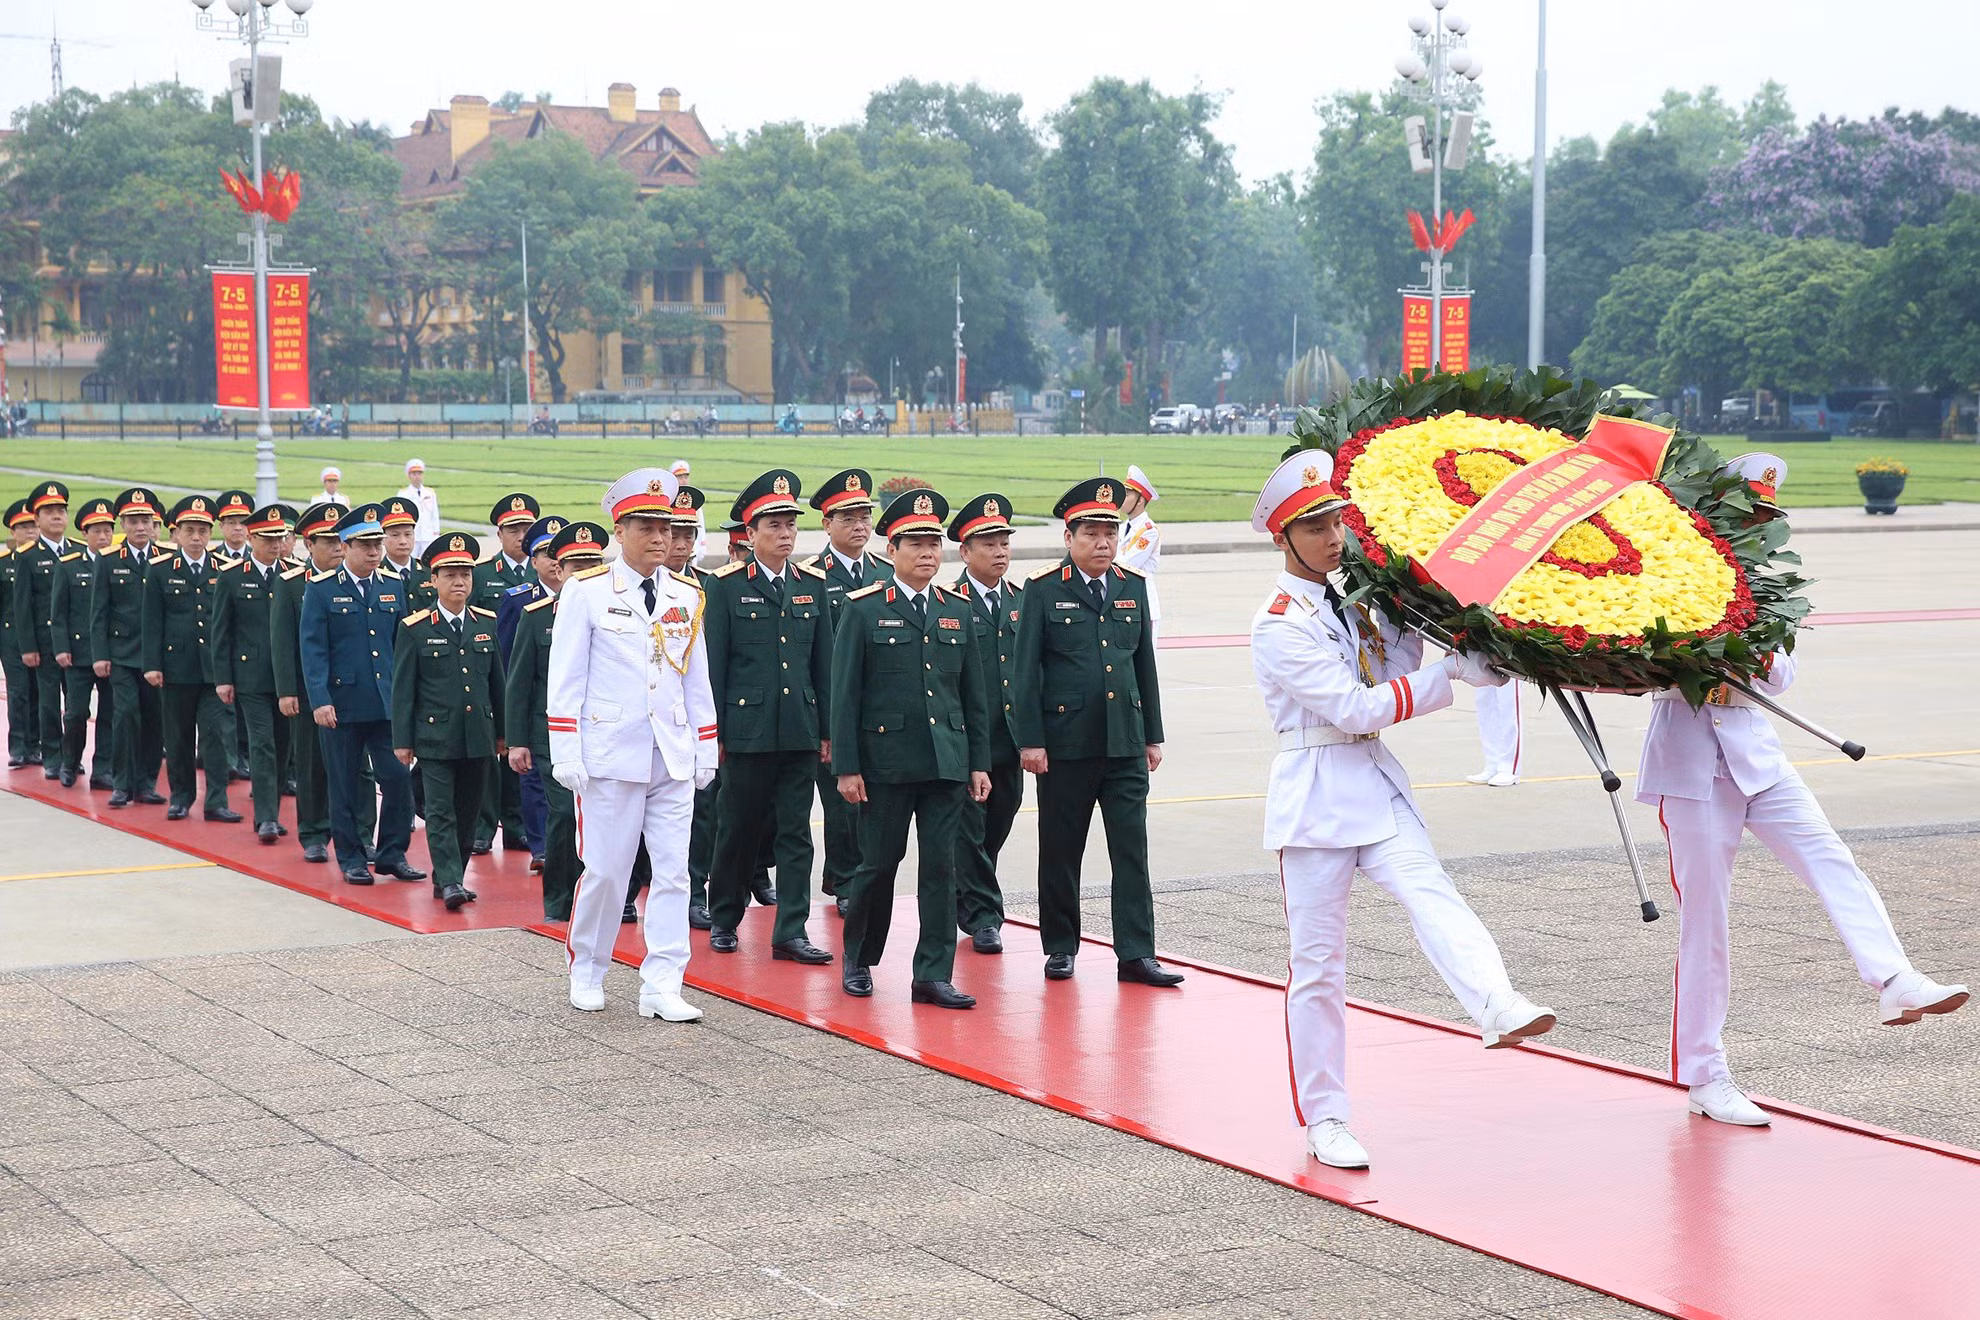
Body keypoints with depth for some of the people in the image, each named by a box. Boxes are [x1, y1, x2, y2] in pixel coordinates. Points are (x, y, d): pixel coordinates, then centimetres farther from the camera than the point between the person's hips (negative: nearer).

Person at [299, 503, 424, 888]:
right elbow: (312, 649, -6)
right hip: (342, 704, -3)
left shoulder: (394, 587, 10)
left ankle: (391, 854, 10)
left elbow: (404, 645, 13)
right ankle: (351, 858, 16)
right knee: (345, 784, 5)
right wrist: (319, 700, -15)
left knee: (399, 777, -4)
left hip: (388, 703, 3)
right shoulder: (321, 589, -2)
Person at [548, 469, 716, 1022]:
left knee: (673, 872, 0)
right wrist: (565, 754, -8)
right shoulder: (586, 592, -2)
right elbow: (565, 679, -3)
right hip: (610, 754, -4)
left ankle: (661, 986, 2)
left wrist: (706, 750, 12)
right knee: (604, 870, 1)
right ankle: (586, 973, 20)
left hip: (673, 758, 4)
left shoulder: (687, 597, 10)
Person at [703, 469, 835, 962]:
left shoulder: (812, 584, 9)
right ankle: (724, 919, 24)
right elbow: (712, 665, -3)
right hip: (747, 730, -3)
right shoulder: (725, 586, -2)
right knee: (737, 828, 7)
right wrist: (713, 732, -6)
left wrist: (827, 730, 9)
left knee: (796, 832, 2)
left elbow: (823, 663, 12)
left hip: (801, 732, 3)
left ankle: (790, 932, 5)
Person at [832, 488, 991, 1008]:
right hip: (885, 761, -3)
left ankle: (933, 975, 5)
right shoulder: (863, 609, -2)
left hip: (947, 762, 3)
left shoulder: (958, 610, 10)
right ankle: (857, 960, 24)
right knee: (879, 863, 5)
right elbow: (845, 693, -4)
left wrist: (979, 763, 8)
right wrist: (846, 767, -9)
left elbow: (975, 694, 12)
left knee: (941, 867, 1)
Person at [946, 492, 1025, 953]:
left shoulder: (1023, 599, 10)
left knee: (996, 827, 13)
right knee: (969, 827, -1)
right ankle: (981, 916, 6)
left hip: (1010, 740, 5)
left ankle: (966, 901, 29)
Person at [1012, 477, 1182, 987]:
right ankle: (1060, 947, 18)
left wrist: (1153, 735, 12)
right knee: (1060, 850, 6)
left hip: (1125, 743, 3)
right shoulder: (1043, 589, -3)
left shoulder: (1132, 586, 9)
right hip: (1065, 744, -3)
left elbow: (1145, 663, 14)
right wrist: (1030, 740, -9)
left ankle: (1136, 953, 2)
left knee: (1132, 848, 0)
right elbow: (1027, 670, -4)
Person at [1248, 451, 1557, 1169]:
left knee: (1429, 892, -23)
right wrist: (1454, 673, -16)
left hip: (1376, 782, 5)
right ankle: (1322, 1118, 10)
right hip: (1316, 792, -5)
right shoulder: (1279, 624, -12)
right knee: (1318, 961, 1)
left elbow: (1396, 673, 14)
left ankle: (1500, 1007, -47)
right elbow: (1357, 709, -16)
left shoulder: (1349, 597, 12)